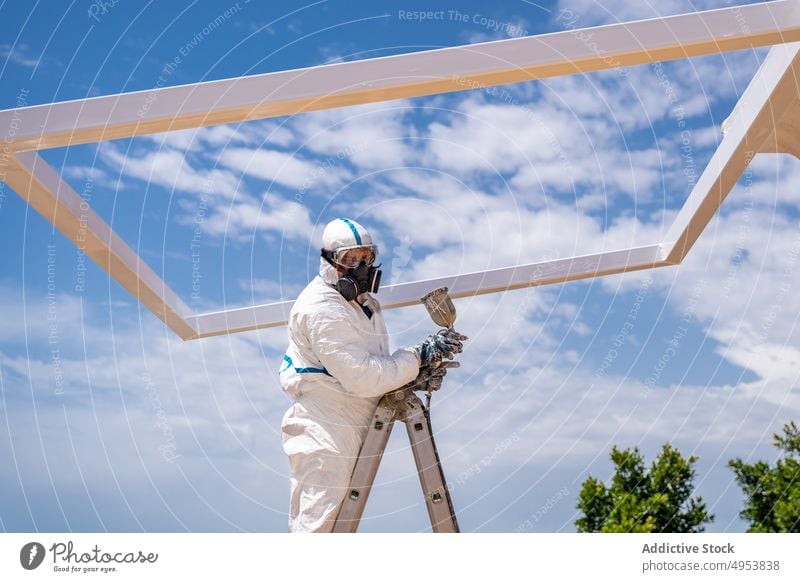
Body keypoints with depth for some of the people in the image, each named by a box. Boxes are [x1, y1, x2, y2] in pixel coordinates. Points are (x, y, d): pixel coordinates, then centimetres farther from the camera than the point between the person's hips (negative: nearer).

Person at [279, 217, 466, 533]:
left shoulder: (364, 302, 14)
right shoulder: (321, 309, -17)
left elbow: (376, 366, 13)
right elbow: (362, 377, -24)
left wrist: (415, 374, -6)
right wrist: (420, 355, -20)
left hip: (348, 430, 10)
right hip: (322, 432, -10)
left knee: (338, 523, 14)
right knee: (315, 525, -7)